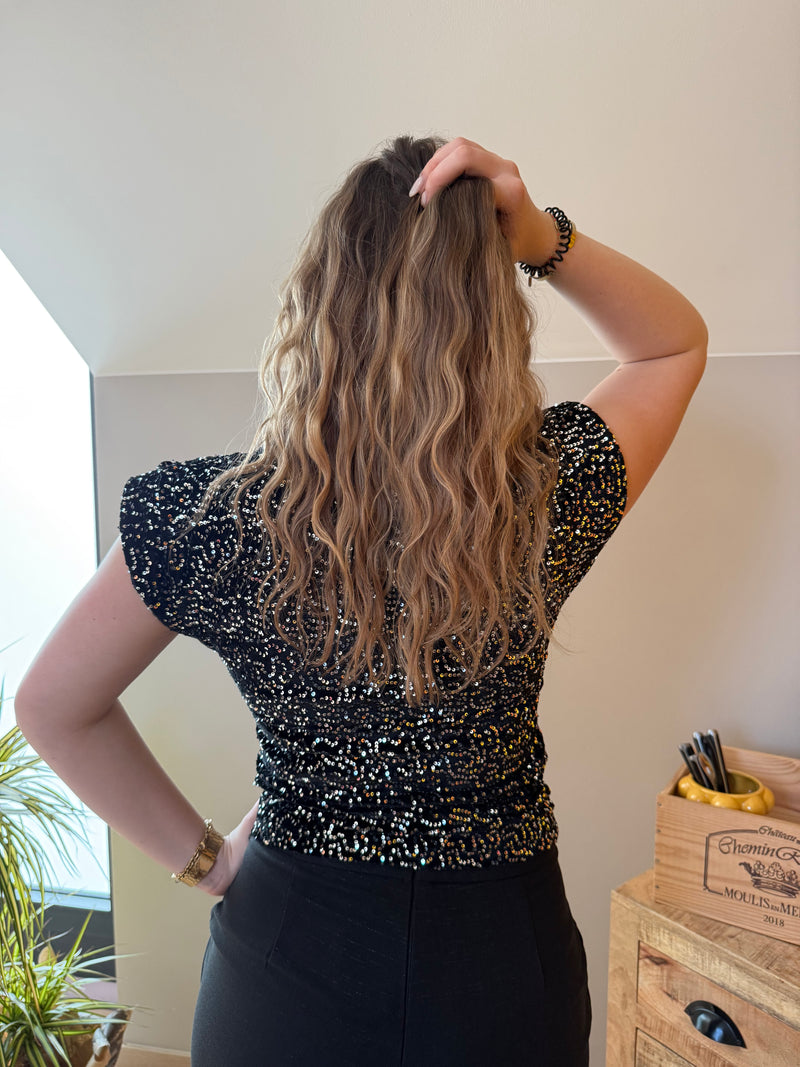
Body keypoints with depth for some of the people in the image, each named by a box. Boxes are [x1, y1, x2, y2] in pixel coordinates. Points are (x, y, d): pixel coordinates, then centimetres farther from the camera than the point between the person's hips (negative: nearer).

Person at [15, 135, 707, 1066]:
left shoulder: (211, 518, -22)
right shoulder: (551, 499, -22)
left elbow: (53, 707, -8)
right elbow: (677, 342, -2)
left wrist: (202, 857, 0)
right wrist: (544, 240, -16)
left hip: (289, 948, 0)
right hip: (498, 956, 1)